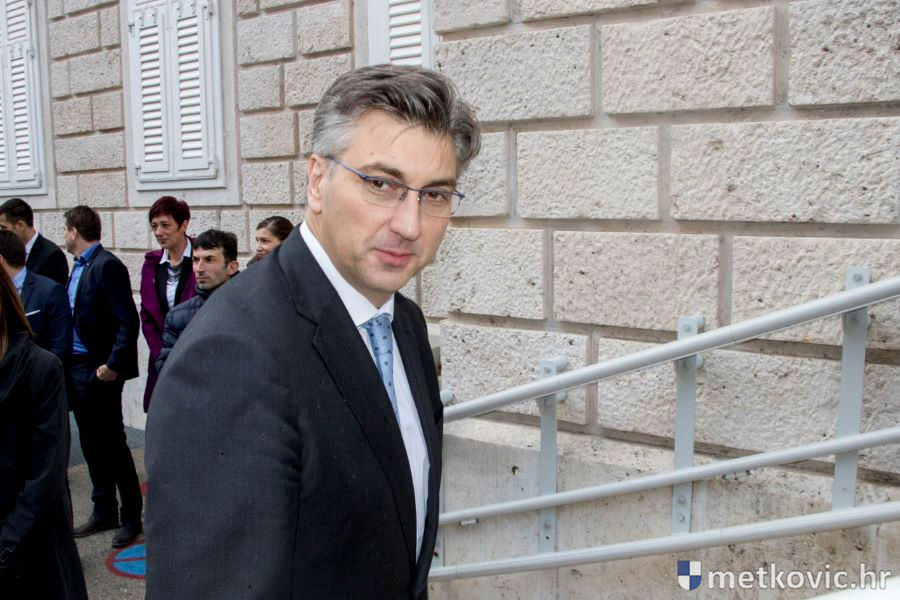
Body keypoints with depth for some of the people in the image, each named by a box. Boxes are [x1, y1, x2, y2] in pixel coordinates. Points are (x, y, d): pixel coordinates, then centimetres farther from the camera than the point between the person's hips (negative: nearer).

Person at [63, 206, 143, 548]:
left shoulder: (107, 266, -15)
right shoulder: (78, 266, 12)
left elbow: (128, 321, -19)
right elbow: (77, 317, 14)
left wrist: (113, 365, -21)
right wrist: (65, 361, 8)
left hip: (98, 370, -8)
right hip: (76, 367, 9)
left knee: (112, 443, 0)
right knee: (91, 443, 15)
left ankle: (131, 517, 13)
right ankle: (104, 511, 28)